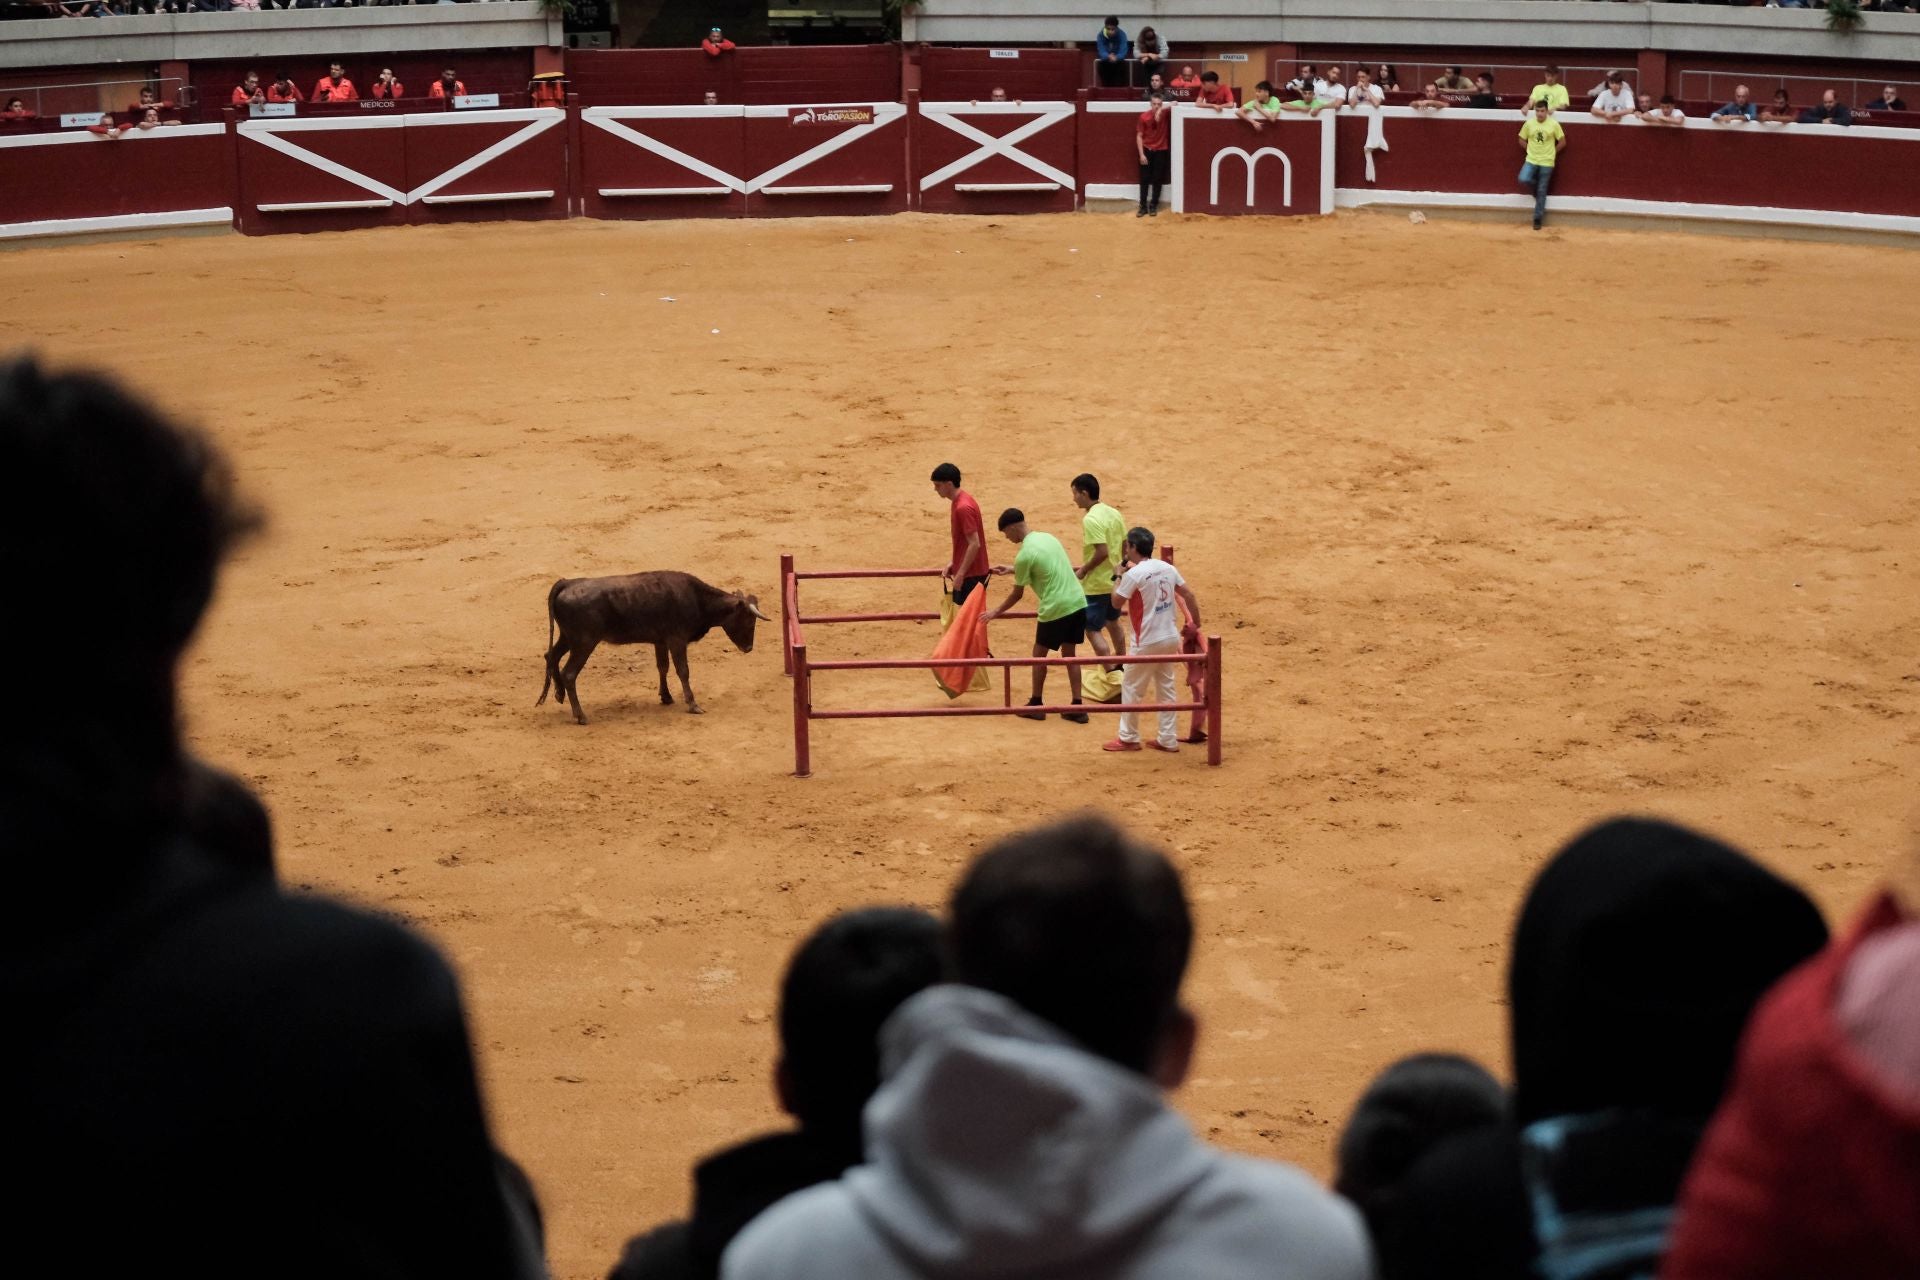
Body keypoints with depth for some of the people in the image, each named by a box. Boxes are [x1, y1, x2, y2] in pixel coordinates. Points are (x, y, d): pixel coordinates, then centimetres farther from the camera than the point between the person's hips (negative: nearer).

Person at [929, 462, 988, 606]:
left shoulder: (963, 507, -22)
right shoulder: (958, 501, 9)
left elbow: (974, 544, -24)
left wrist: (960, 574, -21)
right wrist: (952, 562, 14)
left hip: (971, 573, -10)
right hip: (967, 570, 10)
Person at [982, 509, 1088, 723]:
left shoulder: (1024, 555, -11)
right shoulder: (1048, 537, 12)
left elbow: (1018, 594, -1)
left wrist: (996, 612, 13)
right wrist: (1011, 570, 35)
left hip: (1055, 609, -7)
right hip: (1078, 603, 7)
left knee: (1039, 654, 12)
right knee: (1069, 654, 15)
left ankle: (1036, 705, 21)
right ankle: (1077, 707, 12)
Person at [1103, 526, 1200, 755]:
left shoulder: (1134, 574, -17)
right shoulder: (1167, 568, 4)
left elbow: (1116, 603, -9)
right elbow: (1189, 595, 6)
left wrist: (1117, 577, 4)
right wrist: (1196, 624, 15)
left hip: (1147, 642, -7)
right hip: (1170, 638, 7)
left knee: (1132, 688, 8)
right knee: (1166, 688, 14)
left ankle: (1128, 737, 16)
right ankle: (1168, 739, 17)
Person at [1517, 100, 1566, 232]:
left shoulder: (1554, 124, -7)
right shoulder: (1529, 123, -2)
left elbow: (1562, 142, 1)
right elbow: (1522, 140, 9)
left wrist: (1551, 153, 0)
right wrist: (1532, 150, 1)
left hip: (1547, 163, -2)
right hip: (1531, 160, 2)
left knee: (1541, 192, 0)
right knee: (1523, 180, -23)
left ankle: (1537, 219, 9)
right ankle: (1537, 186, 12)